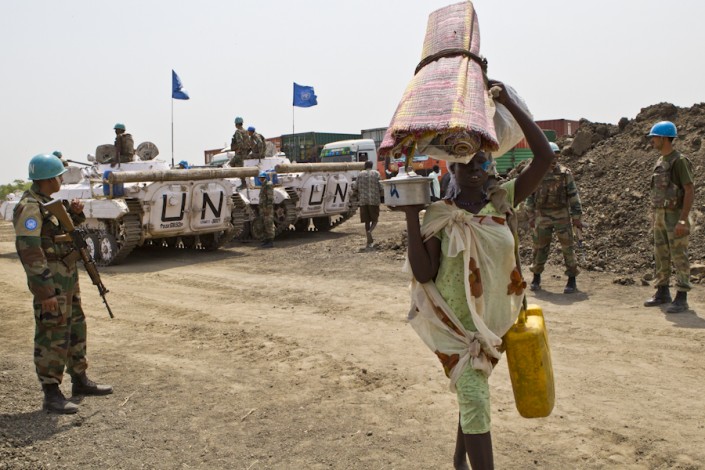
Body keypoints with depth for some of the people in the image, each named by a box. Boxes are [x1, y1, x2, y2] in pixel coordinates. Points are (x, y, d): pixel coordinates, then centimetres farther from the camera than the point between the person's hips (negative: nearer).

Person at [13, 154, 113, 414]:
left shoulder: (49, 202, 12)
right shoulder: (29, 207, -17)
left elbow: (68, 231, 23)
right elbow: (29, 251, -23)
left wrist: (75, 213, 2)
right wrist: (45, 292, -25)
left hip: (68, 277, 10)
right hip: (51, 282, -10)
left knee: (76, 329, 17)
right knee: (52, 337, -3)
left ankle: (80, 380, 30)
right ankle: (51, 394, 5)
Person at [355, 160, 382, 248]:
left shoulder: (360, 174, 7)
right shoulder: (376, 173, 2)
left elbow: (356, 187, 6)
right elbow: (380, 187, -2)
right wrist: (379, 197, 14)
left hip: (363, 201, 2)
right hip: (374, 200, -2)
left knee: (367, 221, 8)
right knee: (375, 219, 9)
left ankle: (369, 242, 4)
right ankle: (369, 231, -22)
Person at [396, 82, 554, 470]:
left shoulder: (502, 202, -4)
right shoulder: (439, 215, -10)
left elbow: (544, 157, -13)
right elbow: (422, 273, -17)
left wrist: (508, 103, -17)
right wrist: (411, 218, -24)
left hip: (494, 322, 4)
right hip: (454, 322, -3)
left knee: (473, 393, 20)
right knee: (475, 400, -9)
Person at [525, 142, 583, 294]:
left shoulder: (565, 173, -2)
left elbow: (573, 195, -1)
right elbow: (530, 196, 8)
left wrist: (576, 217, -3)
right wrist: (531, 216, 7)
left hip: (562, 216, -1)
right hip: (542, 216, 1)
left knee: (568, 247, -1)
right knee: (540, 247, 8)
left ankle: (572, 280, 8)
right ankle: (536, 277, 23)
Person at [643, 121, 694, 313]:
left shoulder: (679, 161, -14)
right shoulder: (660, 162, 14)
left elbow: (690, 190, -18)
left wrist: (683, 219, -24)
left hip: (675, 216, -9)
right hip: (659, 216, 9)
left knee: (679, 257, -5)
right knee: (661, 256, 12)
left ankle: (681, 298, -1)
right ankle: (662, 293, 22)